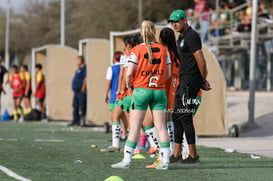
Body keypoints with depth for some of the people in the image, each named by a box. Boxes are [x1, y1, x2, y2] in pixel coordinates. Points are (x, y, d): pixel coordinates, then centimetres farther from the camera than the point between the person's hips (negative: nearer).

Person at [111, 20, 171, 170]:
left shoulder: (137, 50, -6)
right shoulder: (163, 50, 4)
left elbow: (129, 74, -10)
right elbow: (168, 74, 7)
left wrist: (129, 85, 9)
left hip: (141, 90, -3)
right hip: (159, 91, 3)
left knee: (134, 127, -1)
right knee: (161, 126, 3)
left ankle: (127, 160, -1)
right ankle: (165, 160, 0)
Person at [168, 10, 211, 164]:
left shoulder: (191, 37, -14)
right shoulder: (182, 38, 19)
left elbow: (201, 62, -17)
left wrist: (203, 80, -5)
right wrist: (204, 81, 13)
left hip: (190, 82, -10)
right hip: (183, 81, 10)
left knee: (185, 117, -9)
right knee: (177, 116, 10)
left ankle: (193, 155, -5)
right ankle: (177, 154, 14)